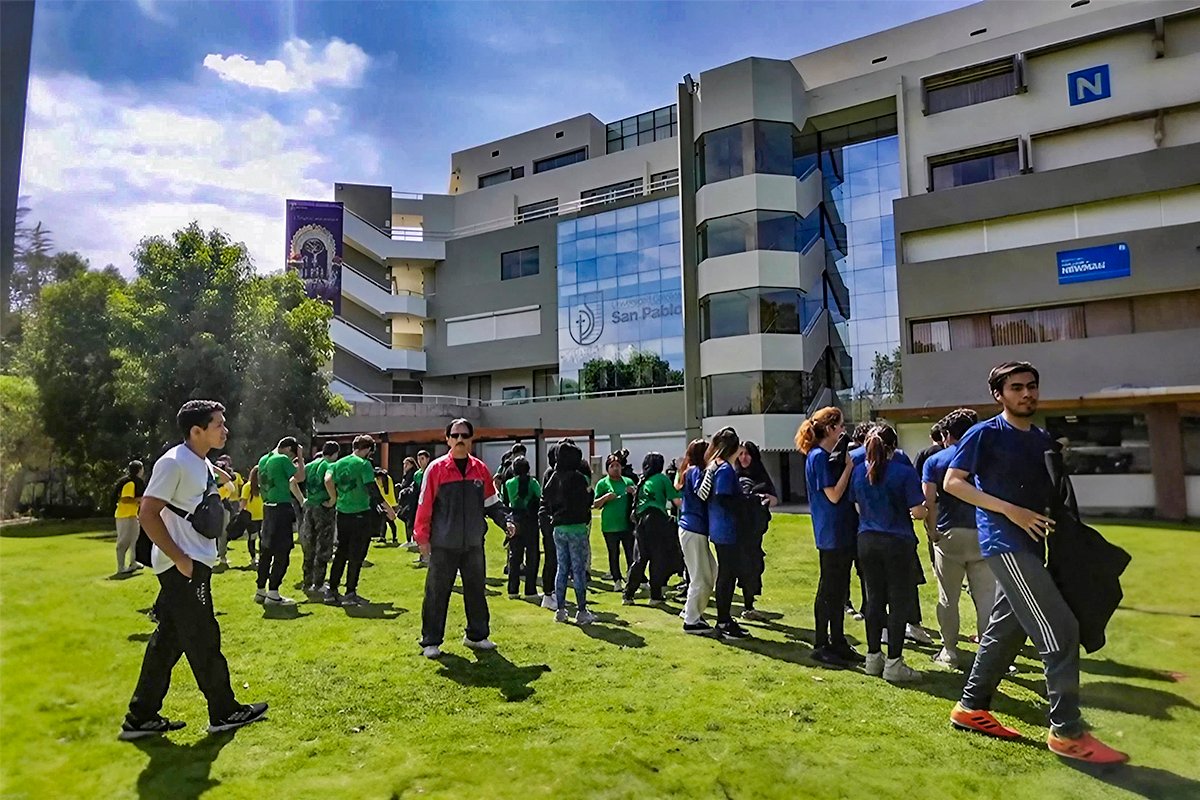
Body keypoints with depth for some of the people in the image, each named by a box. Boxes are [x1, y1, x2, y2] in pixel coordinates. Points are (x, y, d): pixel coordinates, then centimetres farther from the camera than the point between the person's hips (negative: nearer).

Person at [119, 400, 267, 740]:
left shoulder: (205, 465, 12)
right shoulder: (174, 463, -17)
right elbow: (147, 514, -20)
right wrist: (181, 559, -20)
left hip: (196, 564, 10)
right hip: (183, 566, -9)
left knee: (169, 639, 15)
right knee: (203, 639, 1)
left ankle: (141, 717, 26)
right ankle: (224, 712, 14)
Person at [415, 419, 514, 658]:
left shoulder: (480, 469, 4)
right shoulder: (436, 469, -6)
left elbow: (491, 502, 10)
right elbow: (424, 505, -5)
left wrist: (505, 522, -3)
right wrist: (423, 537, -6)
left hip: (474, 543, 4)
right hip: (443, 545, -3)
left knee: (477, 590, 13)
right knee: (437, 593, 4)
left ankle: (477, 635, 29)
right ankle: (431, 642, 18)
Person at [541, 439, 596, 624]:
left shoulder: (553, 477, 6)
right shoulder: (577, 477, -14)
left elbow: (545, 501, 10)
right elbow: (587, 501, -13)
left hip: (558, 528, 6)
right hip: (576, 527, -6)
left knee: (562, 569, 13)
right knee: (579, 570, 0)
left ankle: (560, 610, 17)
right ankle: (582, 611, 4)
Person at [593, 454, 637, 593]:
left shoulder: (628, 482, 9)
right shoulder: (602, 483, 2)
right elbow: (595, 505, 0)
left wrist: (634, 493, -6)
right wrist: (606, 497, -16)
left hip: (627, 524, 2)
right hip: (609, 526, -2)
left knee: (631, 554, 1)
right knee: (613, 555, 7)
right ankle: (617, 581, 18)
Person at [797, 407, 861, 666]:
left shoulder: (833, 455, 13)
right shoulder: (818, 457, -14)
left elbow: (847, 491, 14)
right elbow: (834, 495, -18)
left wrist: (847, 464, 2)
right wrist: (848, 467, -13)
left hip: (845, 532, 9)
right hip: (831, 534, -9)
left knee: (840, 590, 15)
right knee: (828, 590, 0)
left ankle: (838, 642, 25)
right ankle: (820, 646, 10)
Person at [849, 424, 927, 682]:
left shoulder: (859, 471, 3)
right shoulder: (904, 472, -11)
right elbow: (918, 512, -11)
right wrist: (915, 511, 10)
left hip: (867, 541, 5)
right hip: (896, 542, -5)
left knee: (874, 599, 13)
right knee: (898, 602, 4)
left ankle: (873, 657, 21)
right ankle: (893, 663, 7)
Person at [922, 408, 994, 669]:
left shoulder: (934, 461, 1)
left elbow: (929, 503, -7)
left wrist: (932, 533, 2)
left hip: (949, 535, -2)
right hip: (983, 534, 2)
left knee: (948, 599, 8)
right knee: (986, 597, 6)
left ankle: (950, 652, 15)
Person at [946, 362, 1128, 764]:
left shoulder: (1043, 439, 16)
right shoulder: (986, 434, -7)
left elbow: (1048, 495, 23)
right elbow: (952, 482, -12)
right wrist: (1011, 511, -19)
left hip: (1031, 547, 8)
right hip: (1005, 544, -8)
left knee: (1004, 631, 13)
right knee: (1061, 631, -10)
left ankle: (971, 708, 25)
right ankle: (1067, 731, 0)